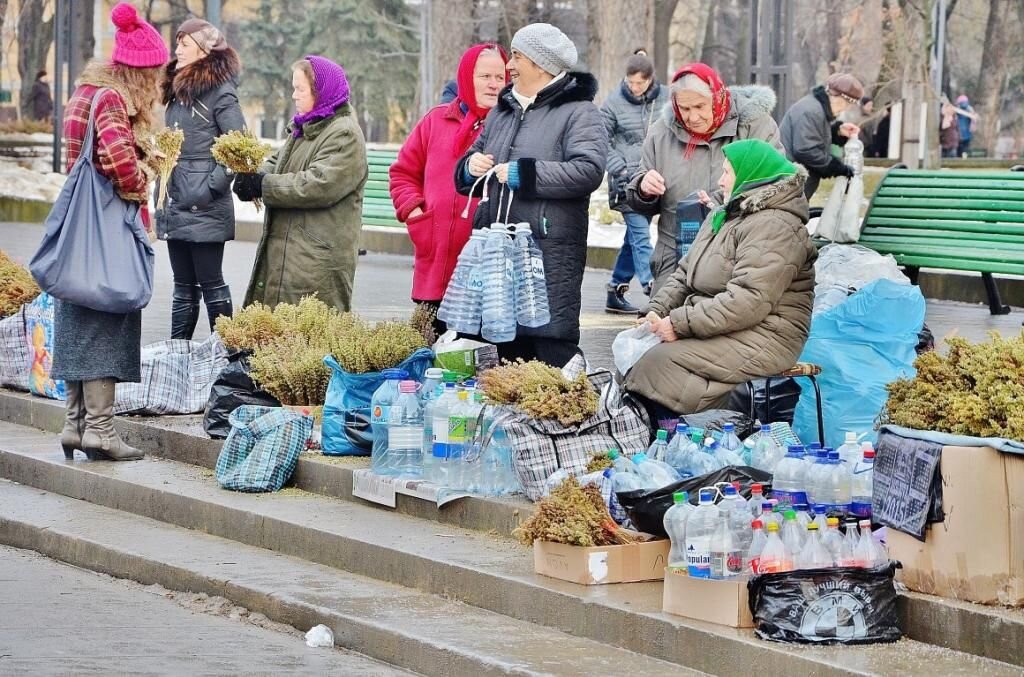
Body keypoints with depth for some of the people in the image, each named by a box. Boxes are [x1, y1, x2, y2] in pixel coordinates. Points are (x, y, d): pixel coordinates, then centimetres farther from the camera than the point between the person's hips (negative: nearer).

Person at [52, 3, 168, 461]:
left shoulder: (88, 90, 13)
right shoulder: (111, 99, -15)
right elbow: (117, 155, -29)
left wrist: (148, 159, 21)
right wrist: (136, 186, -11)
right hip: (110, 221, -9)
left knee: (80, 325, 12)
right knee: (106, 322, -5)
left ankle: (76, 423, 16)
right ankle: (99, 427, -3)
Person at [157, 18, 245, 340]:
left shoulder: (220, 93, -10)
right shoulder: (178, 90, 14)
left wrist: (213, 186, -16)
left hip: (205, 208, -8)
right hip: (177, 205, 8)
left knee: (210, 284, -2)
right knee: (183, 286, 11)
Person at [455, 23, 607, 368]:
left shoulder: (578, 112, -3)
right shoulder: (503, 110, 21)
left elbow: (589, 170, -19)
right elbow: (465, 176, 27)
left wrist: (523, 174, -17)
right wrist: (470, 167, 3)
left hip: (552, 252, -7)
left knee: (552, 345, -10)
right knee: (509, 344, 12)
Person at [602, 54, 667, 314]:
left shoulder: (665, 99, 1)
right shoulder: (614, 102, -3)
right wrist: (621, 170, -8)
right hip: (627, 184, -3)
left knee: (634, 236, 11)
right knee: (640, 236, -11)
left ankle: (616, 291, 21)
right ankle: (652, 288, -16)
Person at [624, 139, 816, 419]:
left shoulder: (774, 228, -15)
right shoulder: (724, 215, 20)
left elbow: (748, 301, -25)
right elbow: (685, 274, 20)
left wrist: (680, 323, -22)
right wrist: (656, 312, 1)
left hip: (761, 340, -10)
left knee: (660, 361, -26)